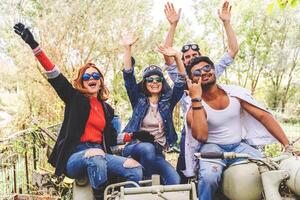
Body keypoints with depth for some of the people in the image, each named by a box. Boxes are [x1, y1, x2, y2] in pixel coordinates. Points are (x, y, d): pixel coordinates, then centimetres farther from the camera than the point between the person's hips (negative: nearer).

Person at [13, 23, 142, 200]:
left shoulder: (107, 109, 19)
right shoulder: (75, 98, 8)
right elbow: (54, 76, -5)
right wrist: (34, 44, -14)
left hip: (99, 155, 4)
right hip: (75, 157, -4)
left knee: (136, 169, -19)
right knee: (97, 156, -39)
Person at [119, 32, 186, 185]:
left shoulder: (168, 101, 13)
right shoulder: (138, 99, 9)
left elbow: (182, 82, 2)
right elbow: (128, 76, -1)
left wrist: (177, 57, -12)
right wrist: (127, 48, -12)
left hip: (157, 153, 1)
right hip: (135, 147, -1)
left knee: (175, 181, -27)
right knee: (147, 148, -38)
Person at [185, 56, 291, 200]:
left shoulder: (235, 93, -3)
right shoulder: (195, 106, -10)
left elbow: (264, 116, -3)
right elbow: (201, 136, -28)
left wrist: (287, 145, -12)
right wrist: (196, 98, -27)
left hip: (239, 146, 3)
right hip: (212, 148, -3)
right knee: (209, 176, -33)